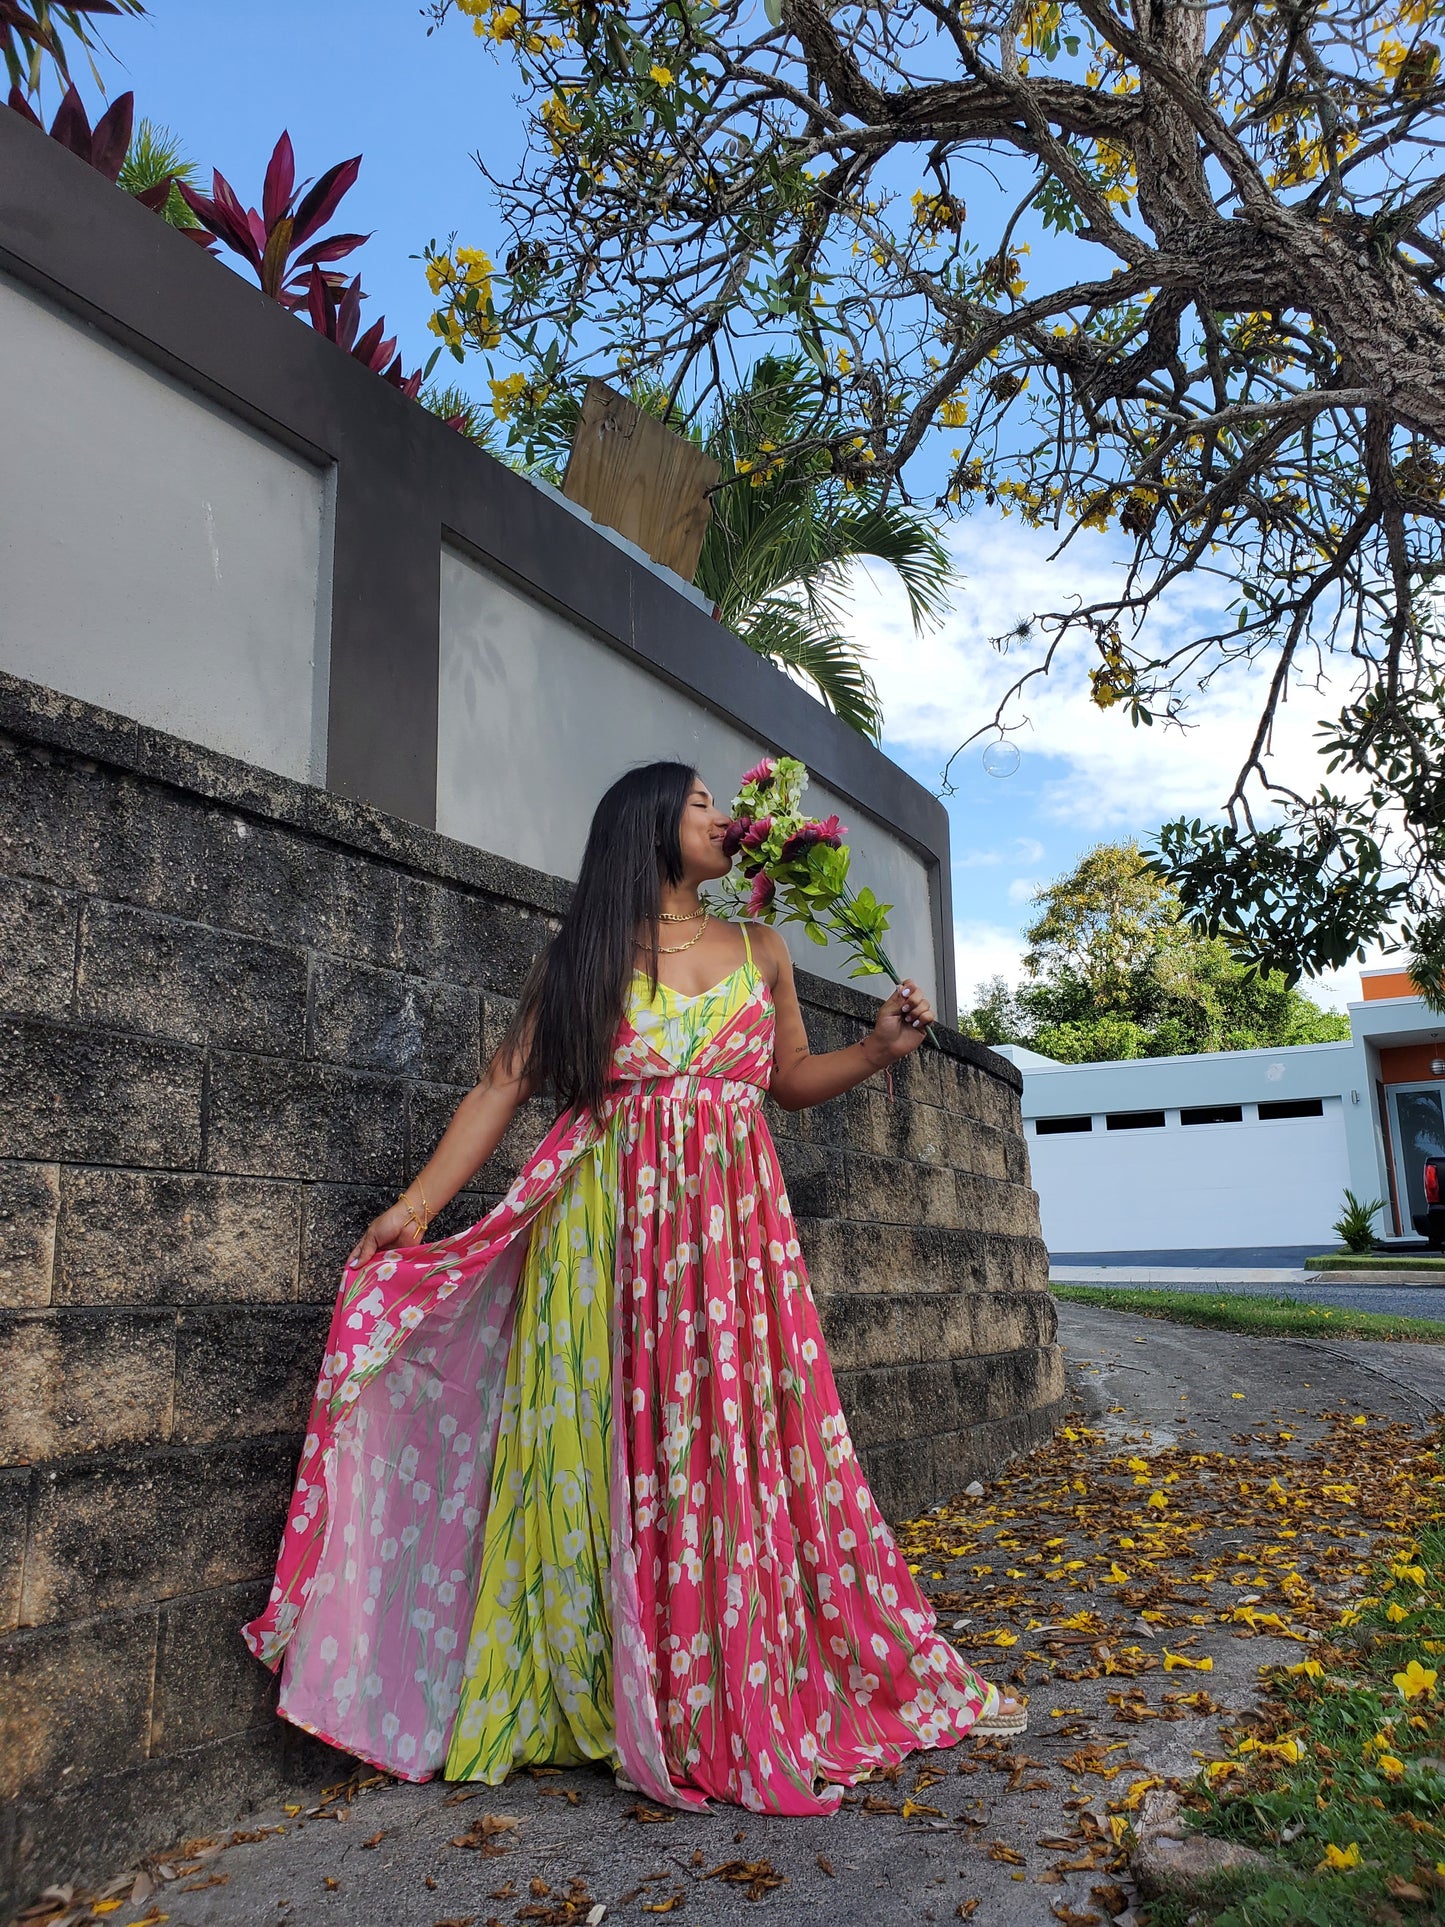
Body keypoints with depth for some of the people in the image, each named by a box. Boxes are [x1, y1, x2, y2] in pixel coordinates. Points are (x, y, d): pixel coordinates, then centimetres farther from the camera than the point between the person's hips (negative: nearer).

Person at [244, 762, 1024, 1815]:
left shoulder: (759, 950, 13)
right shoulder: (582, 956, 4)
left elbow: (793, 1080, 20)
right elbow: (504, 1086, 1)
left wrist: (882, 1047, 4)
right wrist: (417, 1205, -6)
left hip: (734, 1227, 3)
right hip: (610, 1230, -2)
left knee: (747, 1449, 4)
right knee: (621, 1447, 2)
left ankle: (756, 1699, 20)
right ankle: (628, 1699, 18)